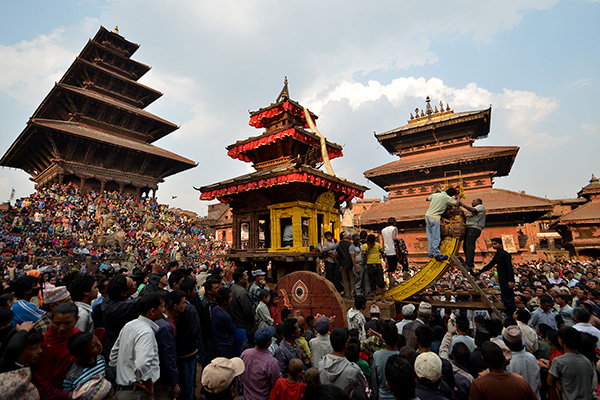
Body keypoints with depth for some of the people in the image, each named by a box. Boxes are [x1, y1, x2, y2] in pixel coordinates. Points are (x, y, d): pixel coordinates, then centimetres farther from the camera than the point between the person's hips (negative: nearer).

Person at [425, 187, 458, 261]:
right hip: (435, 217, -7)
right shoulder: (448, 198, -5)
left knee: (430, 236, 11)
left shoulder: (434, 194, 12)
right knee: (436, 237, -3)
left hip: (427, 215, 7)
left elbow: (427, 199, 30)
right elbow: (457, 204, 5)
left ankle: (431, 252, 15)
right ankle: (437, 254, 0)